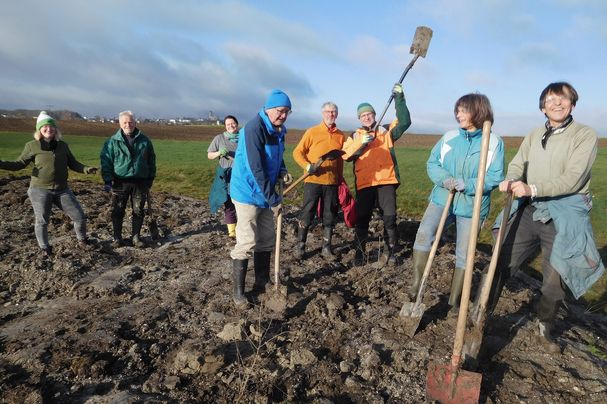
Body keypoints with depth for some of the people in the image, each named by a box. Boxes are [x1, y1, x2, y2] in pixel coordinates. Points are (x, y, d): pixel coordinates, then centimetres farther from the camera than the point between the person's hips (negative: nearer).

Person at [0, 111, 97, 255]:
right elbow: (20, 164, 2)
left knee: (80, 217, 3)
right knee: (42, 221, 3)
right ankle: (44, 248, 26)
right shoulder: (32, 146, -4)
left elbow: (73, 163, 9)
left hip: (62, 190, 3)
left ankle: (82, 239, 29)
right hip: (40, 190, -2)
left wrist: (86, 169, -9)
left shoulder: (63, 145, 5)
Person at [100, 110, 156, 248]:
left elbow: (151, 160, 11)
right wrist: (107, 180, -9)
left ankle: (136, 236, 20)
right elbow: (106, 161, -2)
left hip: (140, 182, 1)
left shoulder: (144, 140, 5)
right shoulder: (112, 142, 0)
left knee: (138, 211, 7)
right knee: (118, 211, 5)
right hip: (120, 182, -1)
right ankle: (117, 237, 19)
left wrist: (151, 178, 9)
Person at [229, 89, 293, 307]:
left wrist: (282, 172, 0)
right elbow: (256, 169, -24)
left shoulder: (278, 131, 7)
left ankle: (262, 283, 28)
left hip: (265, 193, 9)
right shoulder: (254, 128, -20)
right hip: (248, 193, -8)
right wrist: (273, 199, -22)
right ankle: (238, 291, 9)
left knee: (266, 240, 13)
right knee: (247, 242, -5)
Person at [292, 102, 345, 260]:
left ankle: (326, 248, 21)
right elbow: (297, 152, -1)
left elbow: (340, 160, 16)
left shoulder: (340, 136, 9)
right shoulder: (312, 131, -1)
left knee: (329, 216, 9)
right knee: (306, 215, 1)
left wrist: (341, 180, 15)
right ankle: (300, 247, 14)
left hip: (332, 182, 3)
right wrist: (307, 166, -17)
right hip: (313, 180, -3)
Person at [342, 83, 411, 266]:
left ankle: (389, 251, 15)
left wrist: (399, 98, -8)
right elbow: (346, 155, -2)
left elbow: (404, 122, -1)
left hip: (386, 182, 0)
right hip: (364, 183, 1)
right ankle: (359, 251, 18)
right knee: (362, 219, 4)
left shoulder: (387, 132, 14)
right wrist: (361, 143, -18)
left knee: (390, 218, -2)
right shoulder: (355, 136, 14)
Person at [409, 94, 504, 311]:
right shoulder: (449, 137, 3)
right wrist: (444, 179, -16)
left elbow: (495, 177, -10)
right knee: (424, 233, -22)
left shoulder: (494, 142, -6)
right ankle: (416, 284, -8)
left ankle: (454, 301, 24)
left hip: (472, 206, -1)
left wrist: (466, 185, -24)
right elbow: (432, 163, 3)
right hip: (442, 198, 2)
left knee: (464, 255, 8)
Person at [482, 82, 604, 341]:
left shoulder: (585, 135, -6)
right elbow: (517, 165, 3)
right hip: (529, 211, 4)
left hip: (563, 218, -4)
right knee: (500, 264, 1)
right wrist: (511, 181, -20)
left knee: (555, 280, 8)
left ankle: (544, 324, 34)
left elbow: (572, 179, -18)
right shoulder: (534, 136, 11)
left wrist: (532, 189, -29)